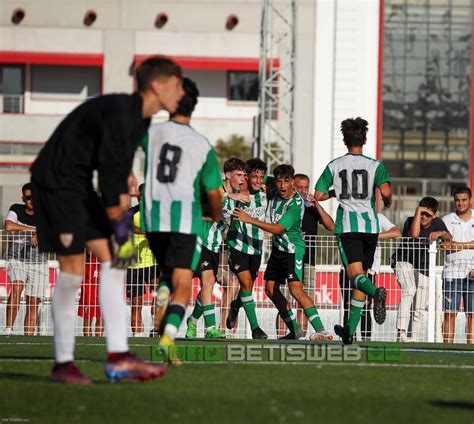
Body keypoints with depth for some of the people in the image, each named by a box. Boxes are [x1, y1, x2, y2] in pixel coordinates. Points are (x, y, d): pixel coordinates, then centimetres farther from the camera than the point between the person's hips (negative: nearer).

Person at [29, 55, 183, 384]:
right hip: (56, 181, -10)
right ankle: (63, 363, -1)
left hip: (81, 185, 10)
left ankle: (118, 357, -3)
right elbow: (109, 171, -23)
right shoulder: (119, 113, -24)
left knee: (112, 261, 1)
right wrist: (119, 224, -17)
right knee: (73, 267, -10)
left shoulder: (139, 118, 7)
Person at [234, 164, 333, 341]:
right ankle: (294, 330, 16)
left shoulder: (296, 203, -20)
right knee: (270, 288, 9)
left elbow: (278, 228, -25)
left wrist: (250, 219, -27)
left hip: (293, 248, -9)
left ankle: (321, 331, -28)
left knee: (296, 288, -23)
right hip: (277, 248, 9)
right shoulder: (274, 196, 3)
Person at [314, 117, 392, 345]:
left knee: (355, 274, -12)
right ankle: (350, 330, 15)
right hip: (370, 224, 1)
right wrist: (388, 201, 11)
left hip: (346, 225, -1)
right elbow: (385, 191, -12)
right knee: (361, 276, 12)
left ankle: (377, 292, -48)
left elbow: (318, 195, 4)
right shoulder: (375, 165, 2)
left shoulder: (334, 165, 5)